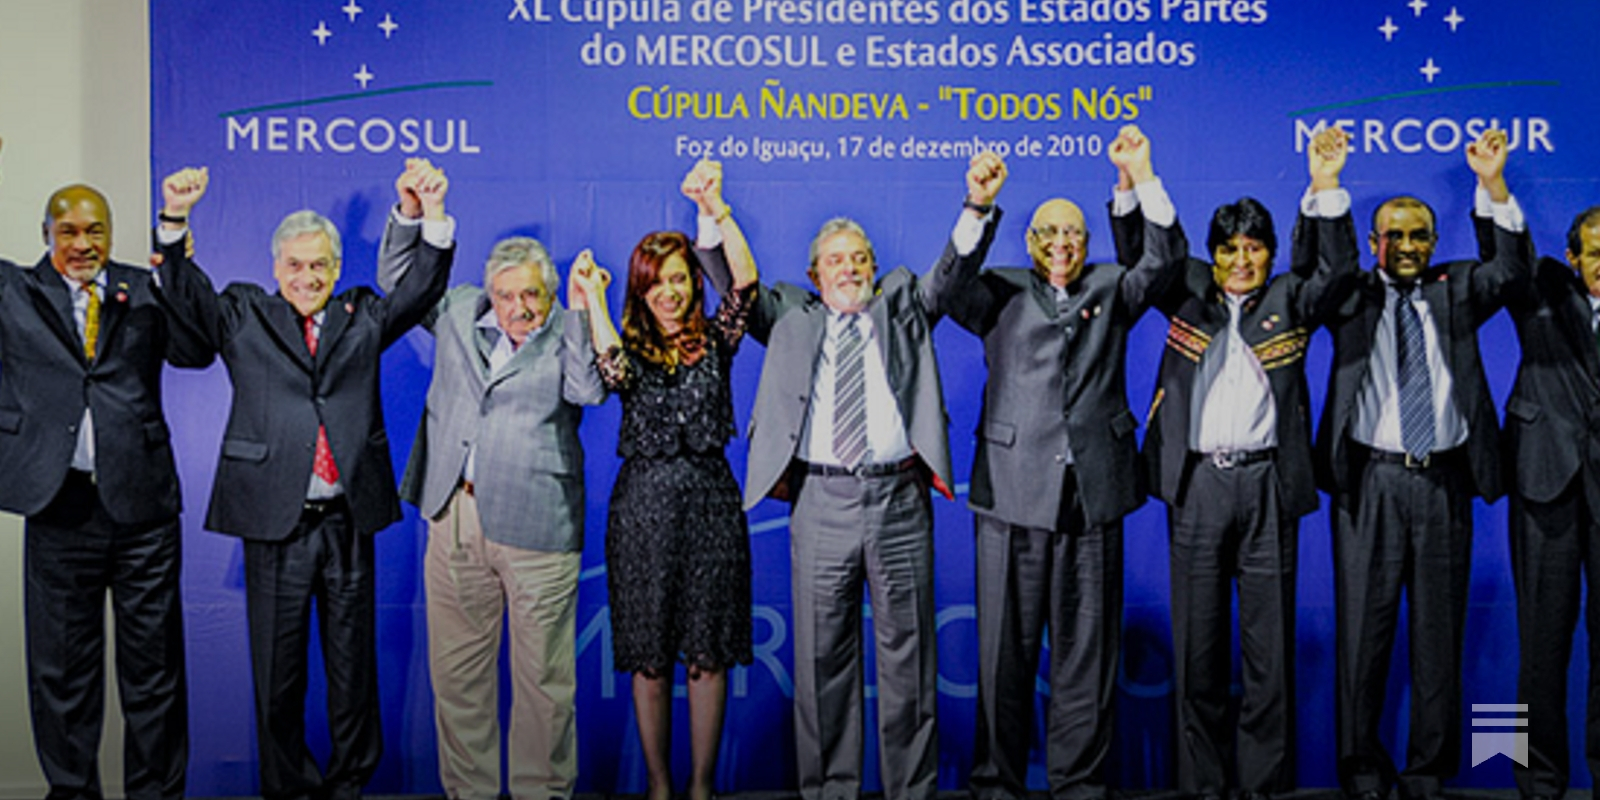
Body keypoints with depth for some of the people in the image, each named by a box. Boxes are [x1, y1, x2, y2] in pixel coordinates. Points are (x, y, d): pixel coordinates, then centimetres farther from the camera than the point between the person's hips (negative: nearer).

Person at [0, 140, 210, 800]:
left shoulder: (144, 290, 6)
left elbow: (195, 351, -8)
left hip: (141, 502, 0)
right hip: (58, 504, 0)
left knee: (153, 664, 8)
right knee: (61, 666, 11)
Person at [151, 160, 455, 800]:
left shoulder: (363, 318, 11)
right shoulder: (244, 317, 9)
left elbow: (422, 288, 0)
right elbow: (186, 296, -4)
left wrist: (431, 215, -17)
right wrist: (176, 223, -21)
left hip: (349, 520, 1)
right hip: (275, 520, -1)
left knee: (353, 663, 11)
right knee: (277, 669, 8)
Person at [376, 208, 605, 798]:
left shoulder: (570, 335, 1)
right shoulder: (459, 312, 13)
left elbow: (590, 390, -17)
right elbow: (397, 279, 25)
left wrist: (587, 306, -17)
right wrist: (411, 214, 12)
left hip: (537, 526, -4)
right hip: (454, 518, 4)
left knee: (542, 676, 3)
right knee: (456, 670, 12)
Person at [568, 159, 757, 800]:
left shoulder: (716, 341, 5)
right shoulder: (631, 346, 6)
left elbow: (744, 283, -12)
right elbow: (614, 373, -18)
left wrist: (715, 208, -22)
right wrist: (591, 296, -17)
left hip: (709, 500, 0)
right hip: (644, 502, 1)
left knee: (707, 655, 3)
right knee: (649, 660, 6)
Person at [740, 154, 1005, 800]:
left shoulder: (902, 306, 15)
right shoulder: (791, 316, 15)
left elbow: (954, 268, 3)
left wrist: (979, 206, -14)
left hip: (898, 498, 0)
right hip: (821, 501, 0)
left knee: (907, 653, 5)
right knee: (823, 655, 5)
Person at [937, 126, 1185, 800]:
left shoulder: (1111, 289, 15)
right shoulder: (1002, 293, 11)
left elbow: (1166, 257, 2)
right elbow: (951, 284, -6)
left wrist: (1142, 181, -11)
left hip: (1092, 491, 2)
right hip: (1014, 488, -1)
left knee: (1086, 646, 6)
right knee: (1006, 647, 3)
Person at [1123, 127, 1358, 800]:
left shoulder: (1289, 302, 10)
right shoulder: (1189, 294, 12)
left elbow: (1337, 270, -3)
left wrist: (1324, 186, -12)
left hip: (1267, 483, 0)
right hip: (1197, 484, 1)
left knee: (1270, 640, 3)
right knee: (1198, 642, 5)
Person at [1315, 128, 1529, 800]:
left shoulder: (1456, 291, 11)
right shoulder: (1350, 297, 6)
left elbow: (1510, 269, -5)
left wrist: (1494, 186, -20)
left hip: (1444, 479, 2)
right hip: (1370, 479, -2)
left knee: (1439, 628, 7)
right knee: (1363, 626, 3)